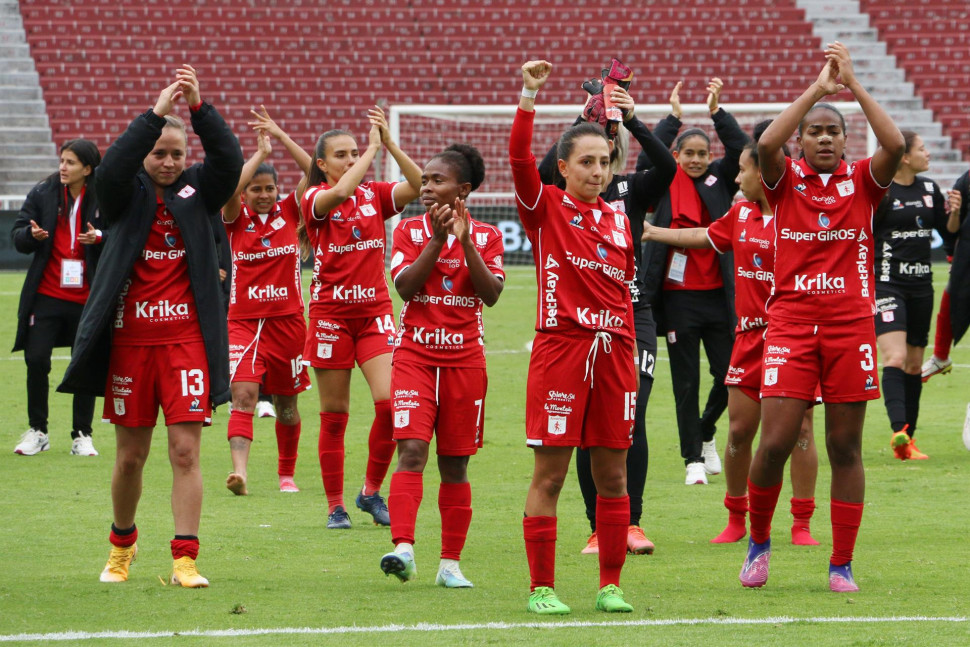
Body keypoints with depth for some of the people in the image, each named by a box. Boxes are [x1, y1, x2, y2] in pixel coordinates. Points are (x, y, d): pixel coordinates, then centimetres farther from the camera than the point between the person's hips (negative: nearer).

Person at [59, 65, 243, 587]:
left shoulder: (198, 191, 6)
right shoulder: (127, 195, 3)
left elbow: (229, 160, -12)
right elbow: (113, 167, -19)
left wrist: (199, 108, -24)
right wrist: (156, 114, -27)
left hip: (186, 337, 0)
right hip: (129, 338, 0)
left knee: (186, 450, -8)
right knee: (130, 455, 9)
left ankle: (185, 559, -7)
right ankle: (122, 544, 31)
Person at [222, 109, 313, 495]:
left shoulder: (289, 212, 4)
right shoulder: (237, 218, 0)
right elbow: (230, 189, -21)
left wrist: (281, 137, -12)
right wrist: (261, 152, -15)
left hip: (287, 319, 2)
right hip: (244, 319, -2)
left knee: (286, 402, 12)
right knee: (244, 394, -19)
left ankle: (287, 473, 28)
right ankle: (239, 470, -31)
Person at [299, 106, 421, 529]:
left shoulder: (374, 195, 6)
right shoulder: (314, 199, -3)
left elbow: (417, 186, -12)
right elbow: (339, 193, -27)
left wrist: (389, 143, -19)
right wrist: (373, 147, -20)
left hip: (375, 311, 2)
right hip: (331, 312, -2)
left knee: (390, 401, -13)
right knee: (334, 415, 2)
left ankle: (372, 491, 6)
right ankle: (335, 505, 11)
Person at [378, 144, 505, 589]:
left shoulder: (486, 236, 5)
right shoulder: (410, 231, 4)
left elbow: (491, 294, -9)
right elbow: (405, 286, -10)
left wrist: (465, 241, -15)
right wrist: (437, 240, -16)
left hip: (464, 357, 1)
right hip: (415, 354, -1)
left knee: (455, 464, 5)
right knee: (412, 449, -17)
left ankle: (450, 563, 12)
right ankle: (402, 548, -26)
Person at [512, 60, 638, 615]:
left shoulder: (619, 221, 14)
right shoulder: (545, 208, 0)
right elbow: (520, 159, -15)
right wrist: (529, 98, -22)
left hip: (613, 353, 4)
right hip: (560, 349, -4)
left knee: (613, 474, 6)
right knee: (550, 474, -3)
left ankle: (611, 586, 13)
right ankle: (542, 588, 2)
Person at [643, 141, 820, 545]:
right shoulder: (741, 215, 10)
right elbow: (702, 236, 28)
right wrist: (651, 232, 34)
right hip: (750, 334, 6)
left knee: (799, 429, -5)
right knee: (739, 429, 5)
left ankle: (802, 525, 1)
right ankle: (736, 520, 18)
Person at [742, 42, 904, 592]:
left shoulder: (862, 182, 7)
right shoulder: (785, 181, 5)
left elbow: (895, 146, -12)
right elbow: (766, 144, -16)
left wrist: (854, 85, -12)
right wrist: (817, 88, -16)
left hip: (851, 325, 1)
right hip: (791, 323, -1)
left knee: (845, 447, 2)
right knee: (776, 443, -8)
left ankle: (842, 565, 8)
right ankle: (759, 541, 15)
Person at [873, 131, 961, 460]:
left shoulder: (929, 189, 10)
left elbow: (947, 231, 18)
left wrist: (955, 212, -1)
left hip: (921, 285, 7)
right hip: (885, 282, -7)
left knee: (914, 364, 9)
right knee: (894, 359, -21)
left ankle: (907, 441, 15)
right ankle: (899, 431, -32)